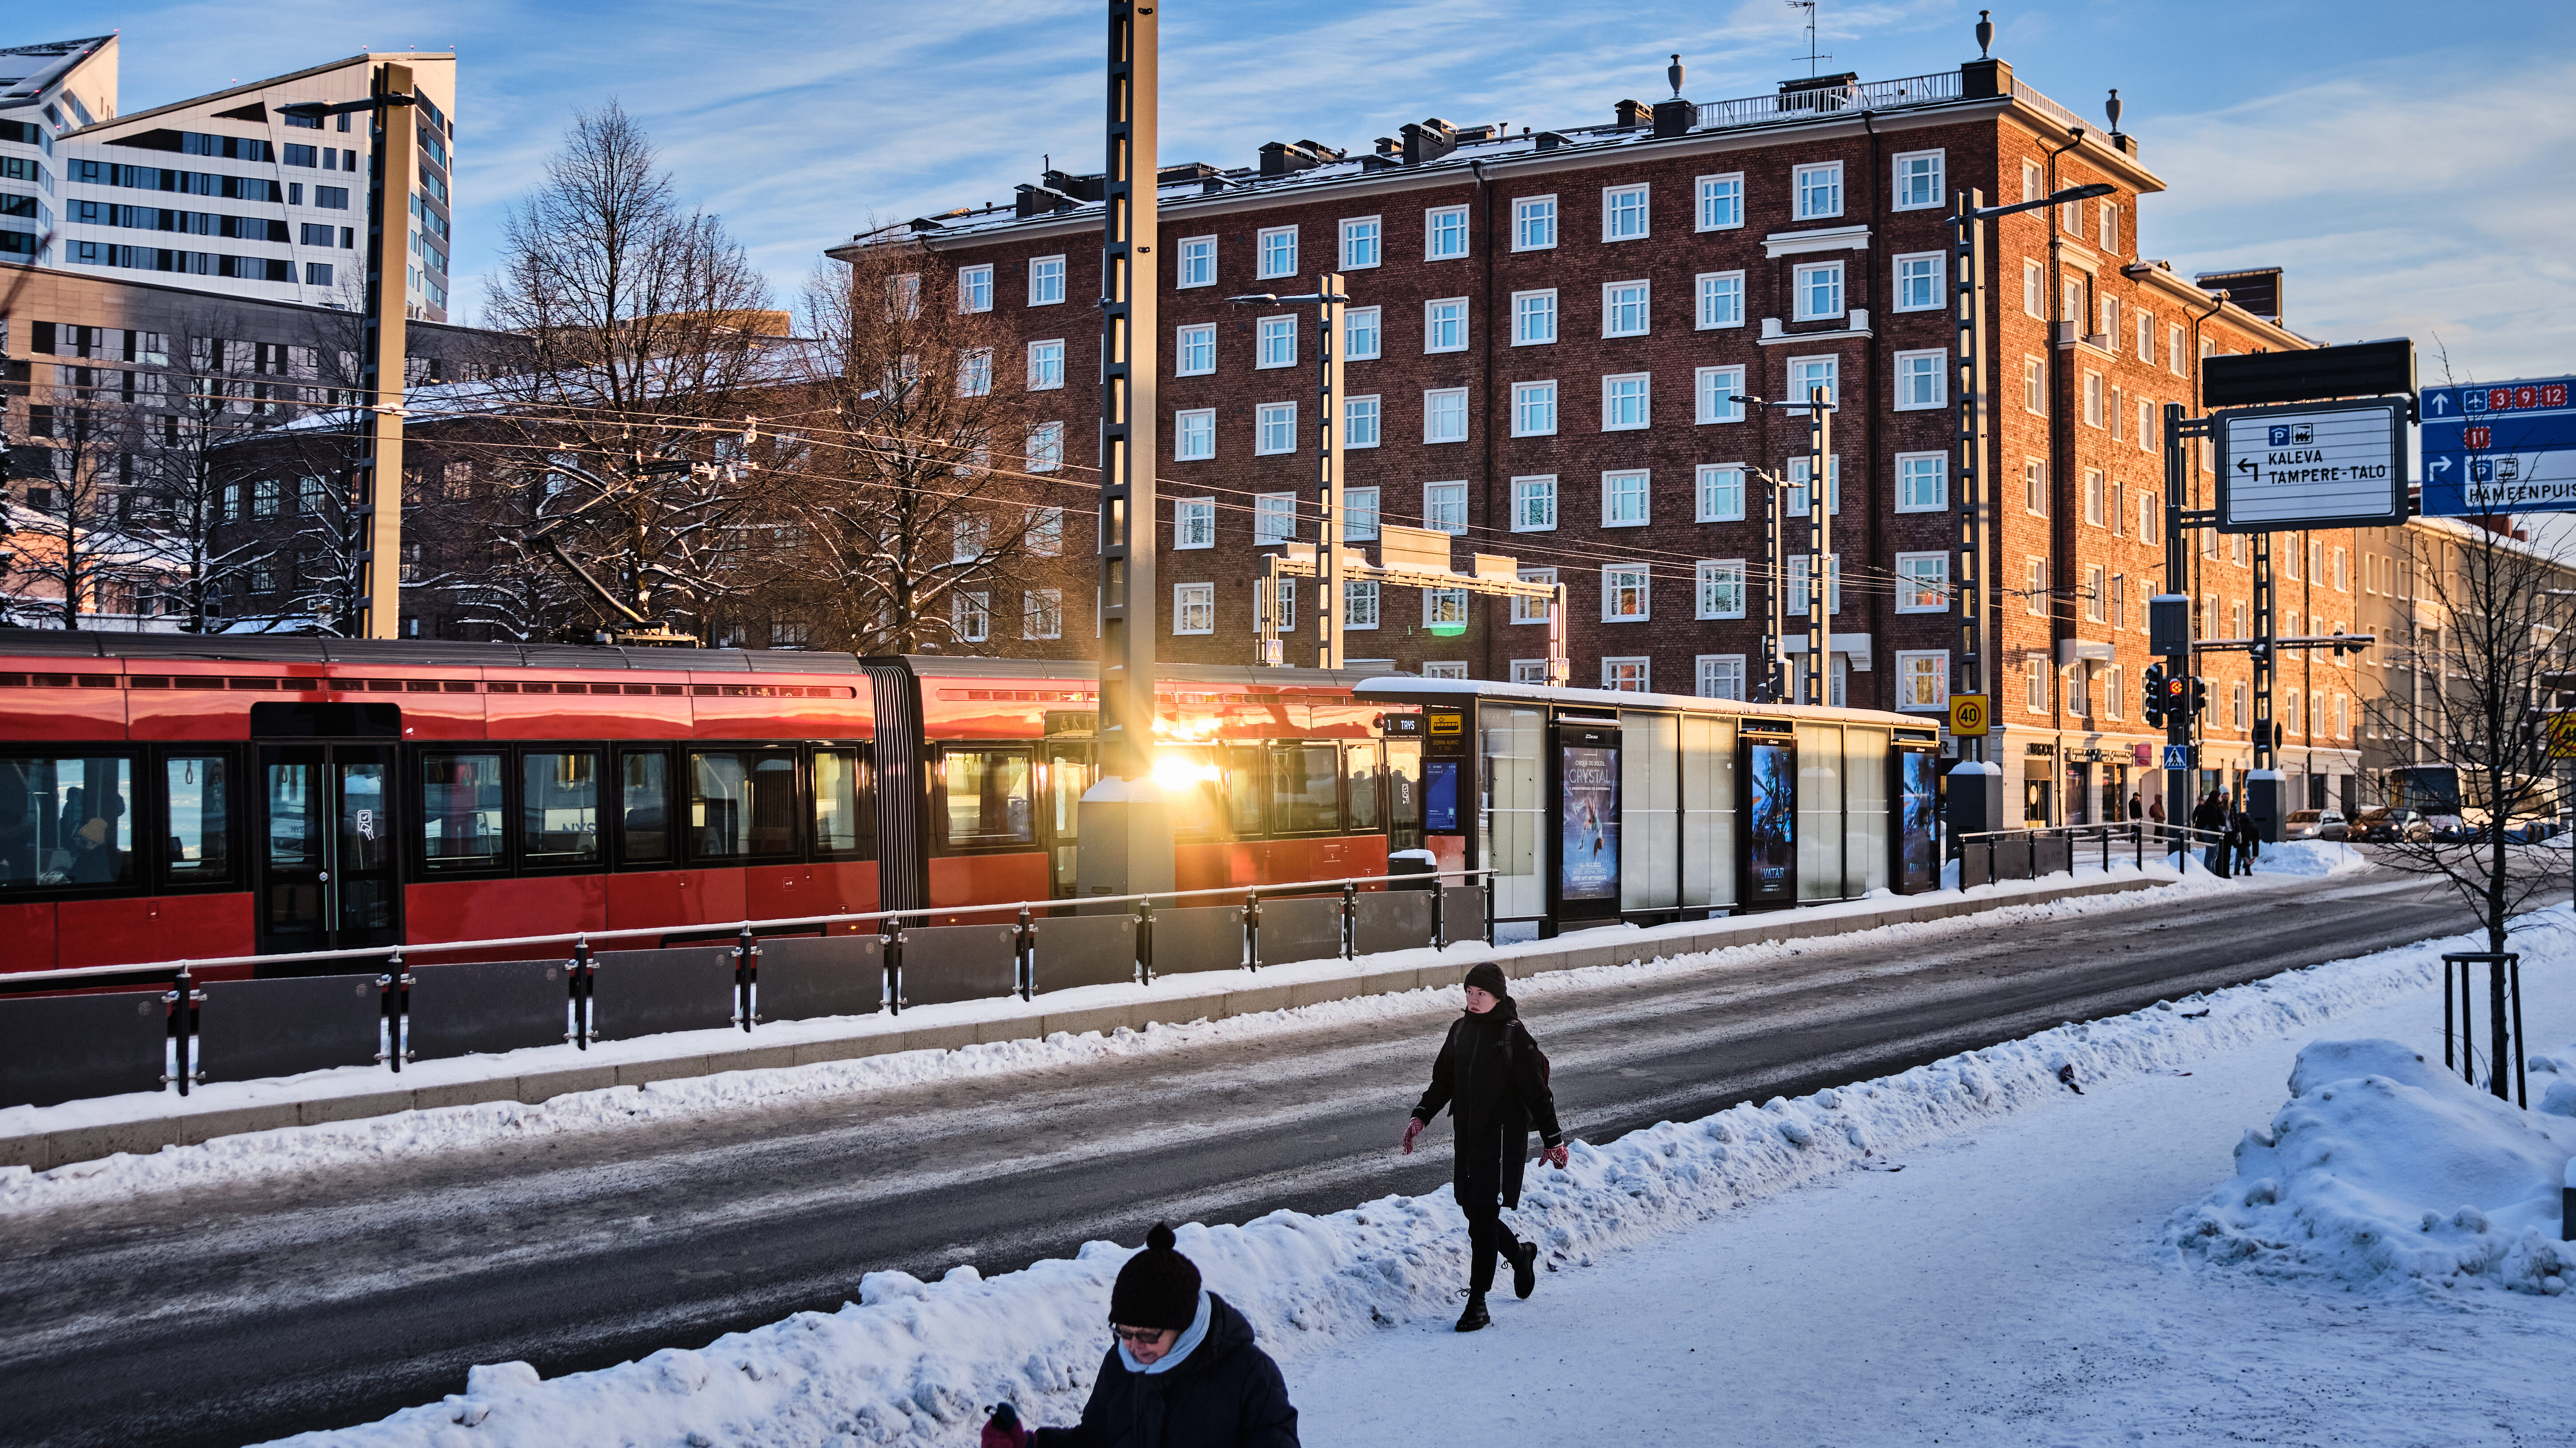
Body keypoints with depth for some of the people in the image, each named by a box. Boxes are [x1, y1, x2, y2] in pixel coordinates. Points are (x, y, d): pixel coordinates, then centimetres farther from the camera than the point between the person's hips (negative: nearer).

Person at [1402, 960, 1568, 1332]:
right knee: (1474, 1211, 11)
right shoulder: (1461, 1030, 8)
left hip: (1503, 1138, -6)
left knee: (1483, 1217, -10)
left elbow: (1536, 1092, -8)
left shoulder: (1514, 1036, -10)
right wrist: (1421, 1116, 3)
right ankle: (1521, 1255, 40)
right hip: (1468, 1137, 6)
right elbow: (1443, 1081, 16)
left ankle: (1478, 1303, -4)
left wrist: (1553, 1139, -6)